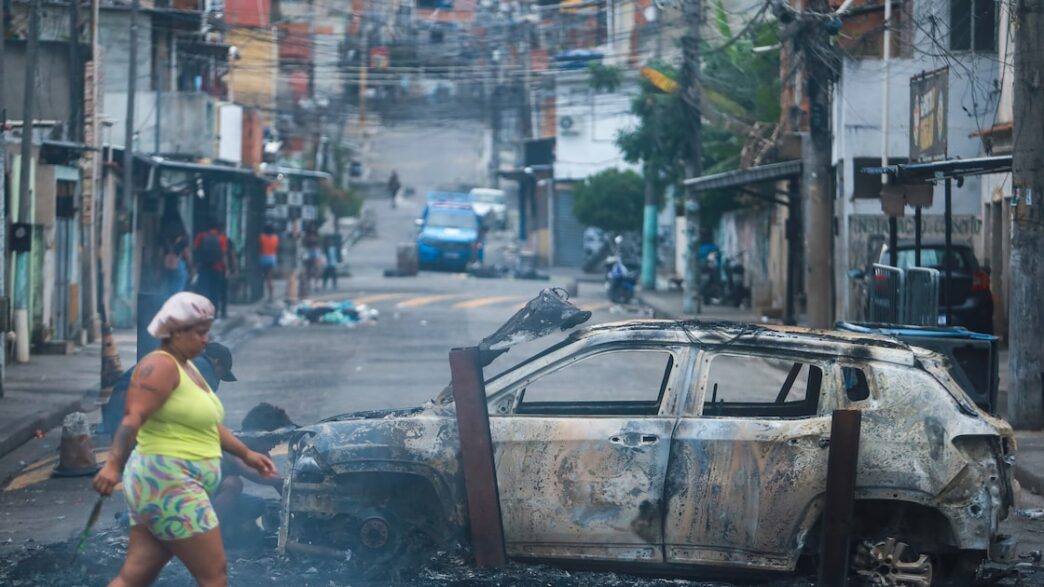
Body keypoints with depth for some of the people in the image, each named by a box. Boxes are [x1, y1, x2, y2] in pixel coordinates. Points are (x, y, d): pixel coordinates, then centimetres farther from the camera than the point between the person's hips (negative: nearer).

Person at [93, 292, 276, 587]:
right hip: (166, 482, -10)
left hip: (176, 485, 10)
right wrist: (114, 464, -37)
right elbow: (133, 417, -25)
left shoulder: (187, 368, 19)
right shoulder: (160, 366, -12)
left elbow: (208, 424, 28)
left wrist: (246, 454, 28)